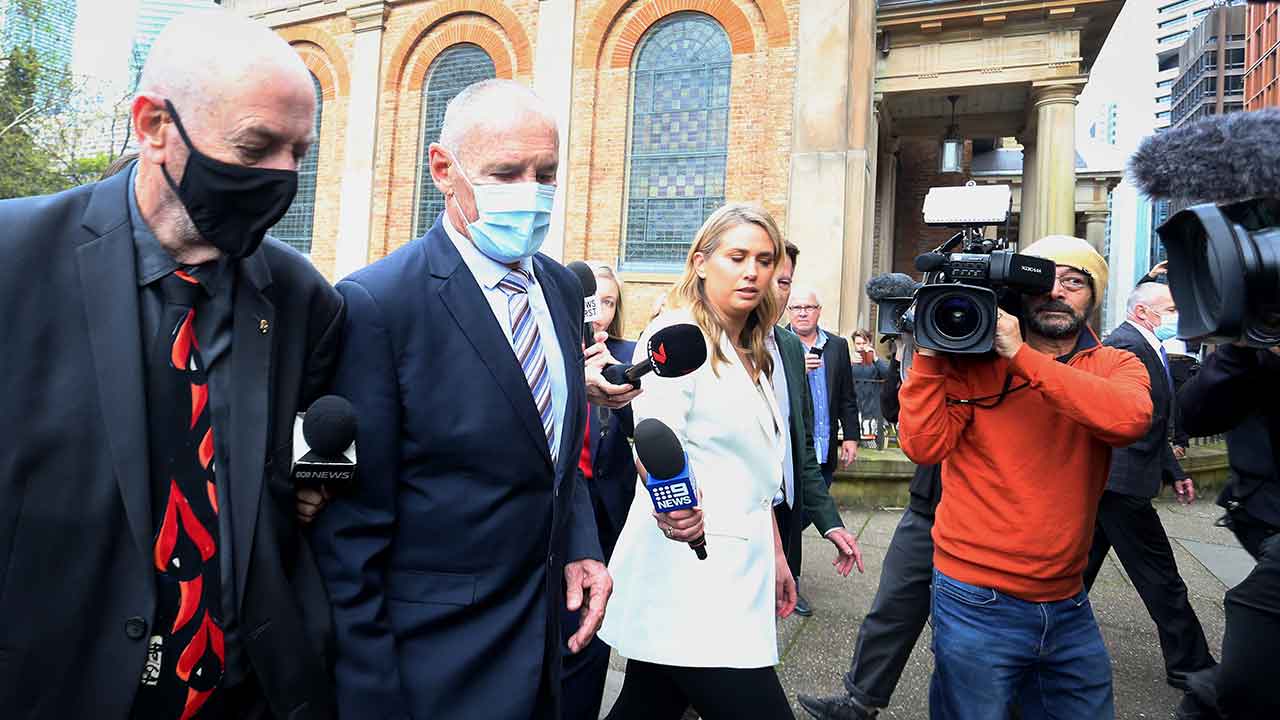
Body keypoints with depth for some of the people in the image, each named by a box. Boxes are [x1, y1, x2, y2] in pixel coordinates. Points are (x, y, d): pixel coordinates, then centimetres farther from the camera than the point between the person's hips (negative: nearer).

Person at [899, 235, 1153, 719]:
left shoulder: (1115, 366, 2)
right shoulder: (973, 361, -5)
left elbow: (1130, 419, -21)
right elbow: (924, 445, -14)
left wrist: (1022, 357, -23)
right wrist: (930, 353, -18)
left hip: (1068, 605, 4)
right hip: (980, 603, -3)